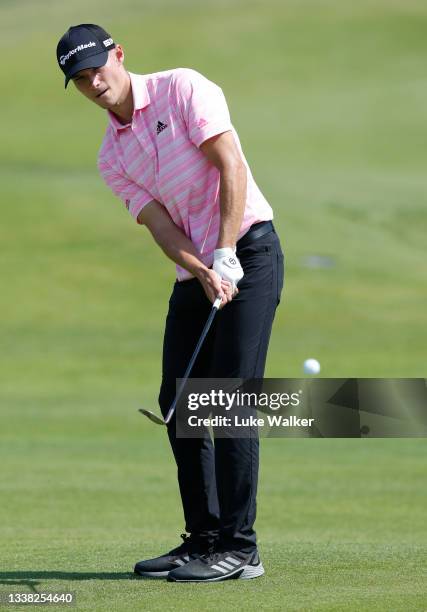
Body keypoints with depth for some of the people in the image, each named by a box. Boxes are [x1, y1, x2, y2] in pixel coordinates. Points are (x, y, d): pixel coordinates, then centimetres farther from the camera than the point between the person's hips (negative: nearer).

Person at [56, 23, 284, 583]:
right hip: (195, 273, 7)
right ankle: (204, 538, 16)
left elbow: (232, 167, -14)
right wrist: (203, 274, -20)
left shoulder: (183, 88, -6)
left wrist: (225, 256, -20)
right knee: (178, 403, 6)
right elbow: (160, 224, -1)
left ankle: (239, 548, -11)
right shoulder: (111, 158, 10)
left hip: (249, 249, -7)